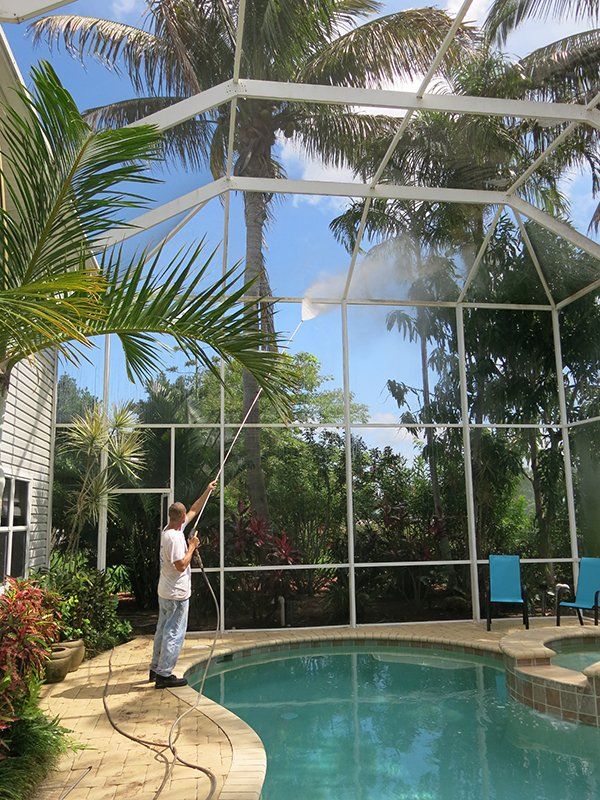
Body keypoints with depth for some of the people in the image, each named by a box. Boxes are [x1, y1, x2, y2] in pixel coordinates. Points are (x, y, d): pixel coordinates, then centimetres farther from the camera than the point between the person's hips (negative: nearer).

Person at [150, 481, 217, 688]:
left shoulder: (170, 530, 8)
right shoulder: (174, 537, -22)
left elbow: (194, 510, 19)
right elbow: (181, 566, -25)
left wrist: (207, 491, 22)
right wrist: (192, 546, -14)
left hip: (165, 592, 10)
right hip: (177, 595, -10)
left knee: (163, 630, 18)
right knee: (174, 634, -2)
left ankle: (156, 669, 28)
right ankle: (164, 675, 2)